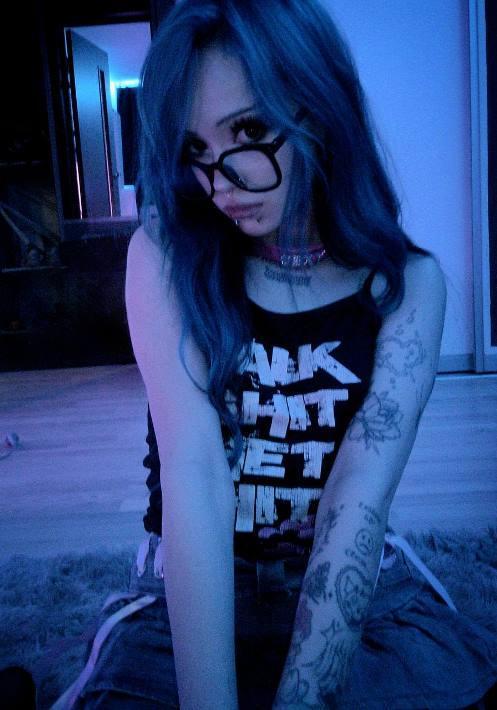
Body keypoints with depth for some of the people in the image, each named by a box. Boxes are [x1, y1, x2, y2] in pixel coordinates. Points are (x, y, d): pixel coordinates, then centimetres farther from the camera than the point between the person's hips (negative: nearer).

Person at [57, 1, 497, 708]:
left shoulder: (407, 280, -9)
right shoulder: (166, 256, -10)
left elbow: (358, 503, -20)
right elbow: (195, 477, -22)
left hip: (359, 584, 1)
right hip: (193, 592, 0)